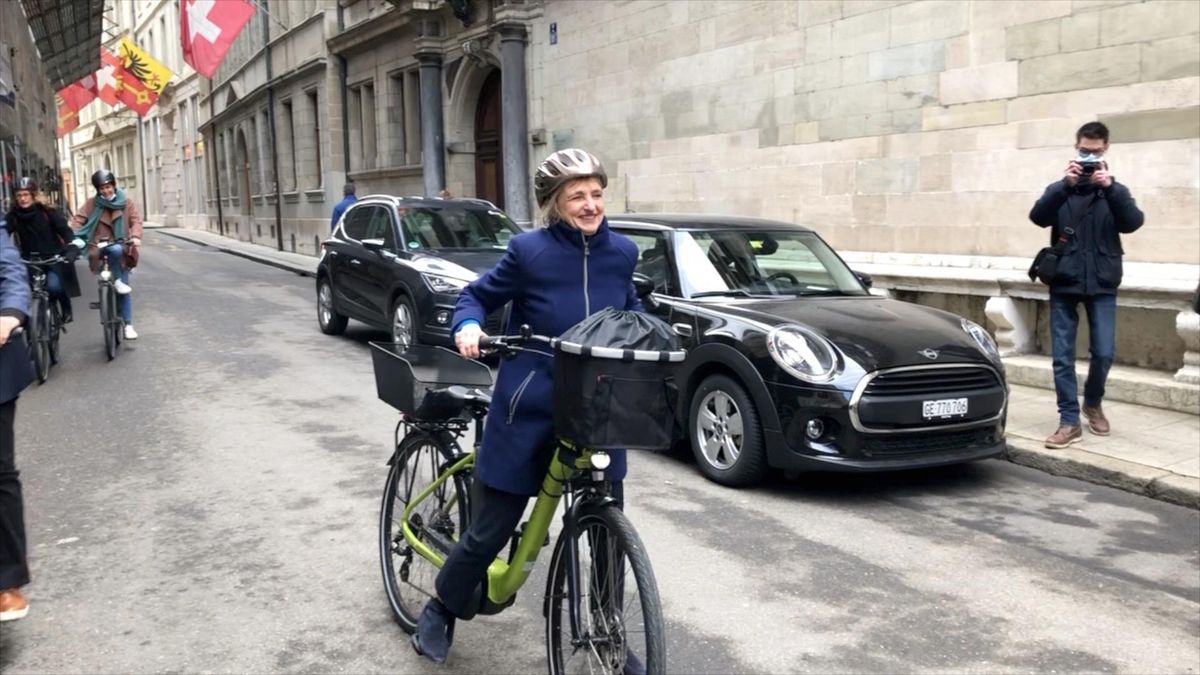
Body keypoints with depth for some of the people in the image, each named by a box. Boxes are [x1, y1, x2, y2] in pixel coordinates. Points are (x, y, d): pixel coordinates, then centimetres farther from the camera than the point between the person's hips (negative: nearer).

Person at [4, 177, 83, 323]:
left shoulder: (47, 212, -5)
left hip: (53, 258, -3)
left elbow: (64, 230, -12)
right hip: (30, 260, 3)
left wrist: (73, 246, -31)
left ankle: (66, 308, 6)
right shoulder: (13, 216, 0)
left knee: (54, 286, -26)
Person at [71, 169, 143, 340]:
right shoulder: (92, 204, 3)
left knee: (124, 289, -1)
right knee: (115, 249, -38)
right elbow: (78, 219, -7)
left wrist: (136, 236, -26)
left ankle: (128, 325, 4)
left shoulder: (127, 202, 4)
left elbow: (136, 220, -6)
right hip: (100, 247, -1)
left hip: (121, 248, 1)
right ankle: (117, 281, -18)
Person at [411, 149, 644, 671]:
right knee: (491, 528, 7)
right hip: (529, 411, -3)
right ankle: (441, 611, 35)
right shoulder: (529, 250, -12)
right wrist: (468, 326, -19)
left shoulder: (622, 252, 0)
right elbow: (477, 295, 1)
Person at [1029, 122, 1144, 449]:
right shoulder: (1060, 190, 8)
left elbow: (1133, 223, -9)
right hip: (1064, 283, 0)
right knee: (1062, 357, -2)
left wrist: (1110, 187, -20)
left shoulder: (1115, 191, 9)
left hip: (1102, 285, 0)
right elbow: (1038, 217, -11)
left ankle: (1093, 403, 25)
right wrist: (1064, 185, -22)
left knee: (1104, 353, -2)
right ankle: (1070, 421, 5)